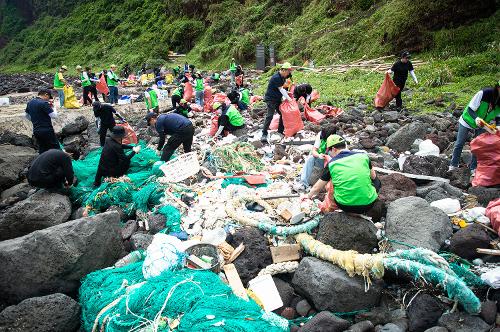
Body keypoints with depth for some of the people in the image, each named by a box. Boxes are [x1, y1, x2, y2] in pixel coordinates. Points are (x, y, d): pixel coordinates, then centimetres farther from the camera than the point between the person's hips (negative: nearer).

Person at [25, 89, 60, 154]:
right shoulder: (44, 103, -15)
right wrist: (52, 107, -3)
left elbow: (27, 116, 22)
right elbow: (54, 116, -17)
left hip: (36, 131, 8)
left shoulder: (30, 103, 11)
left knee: (42, 150, 13)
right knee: (55, 149, -2)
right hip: (46, 131, -8)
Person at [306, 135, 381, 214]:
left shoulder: (332, 164, 0)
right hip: (368, 204, 1)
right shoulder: (362, 155, 2)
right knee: (376, 181, 30)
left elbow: (317, 188, 9)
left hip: (345, 206, -1)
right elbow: (373, 176, 19)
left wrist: (309, 196, 29)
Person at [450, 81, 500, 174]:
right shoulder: (484, 93, -32)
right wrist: (476, 118, -46)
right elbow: (470, 109, -26)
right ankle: (453, 166, 19)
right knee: (459, 144, 6)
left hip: (482, 125, 4)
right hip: (467, 121, -3)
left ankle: (474, 168, 18)